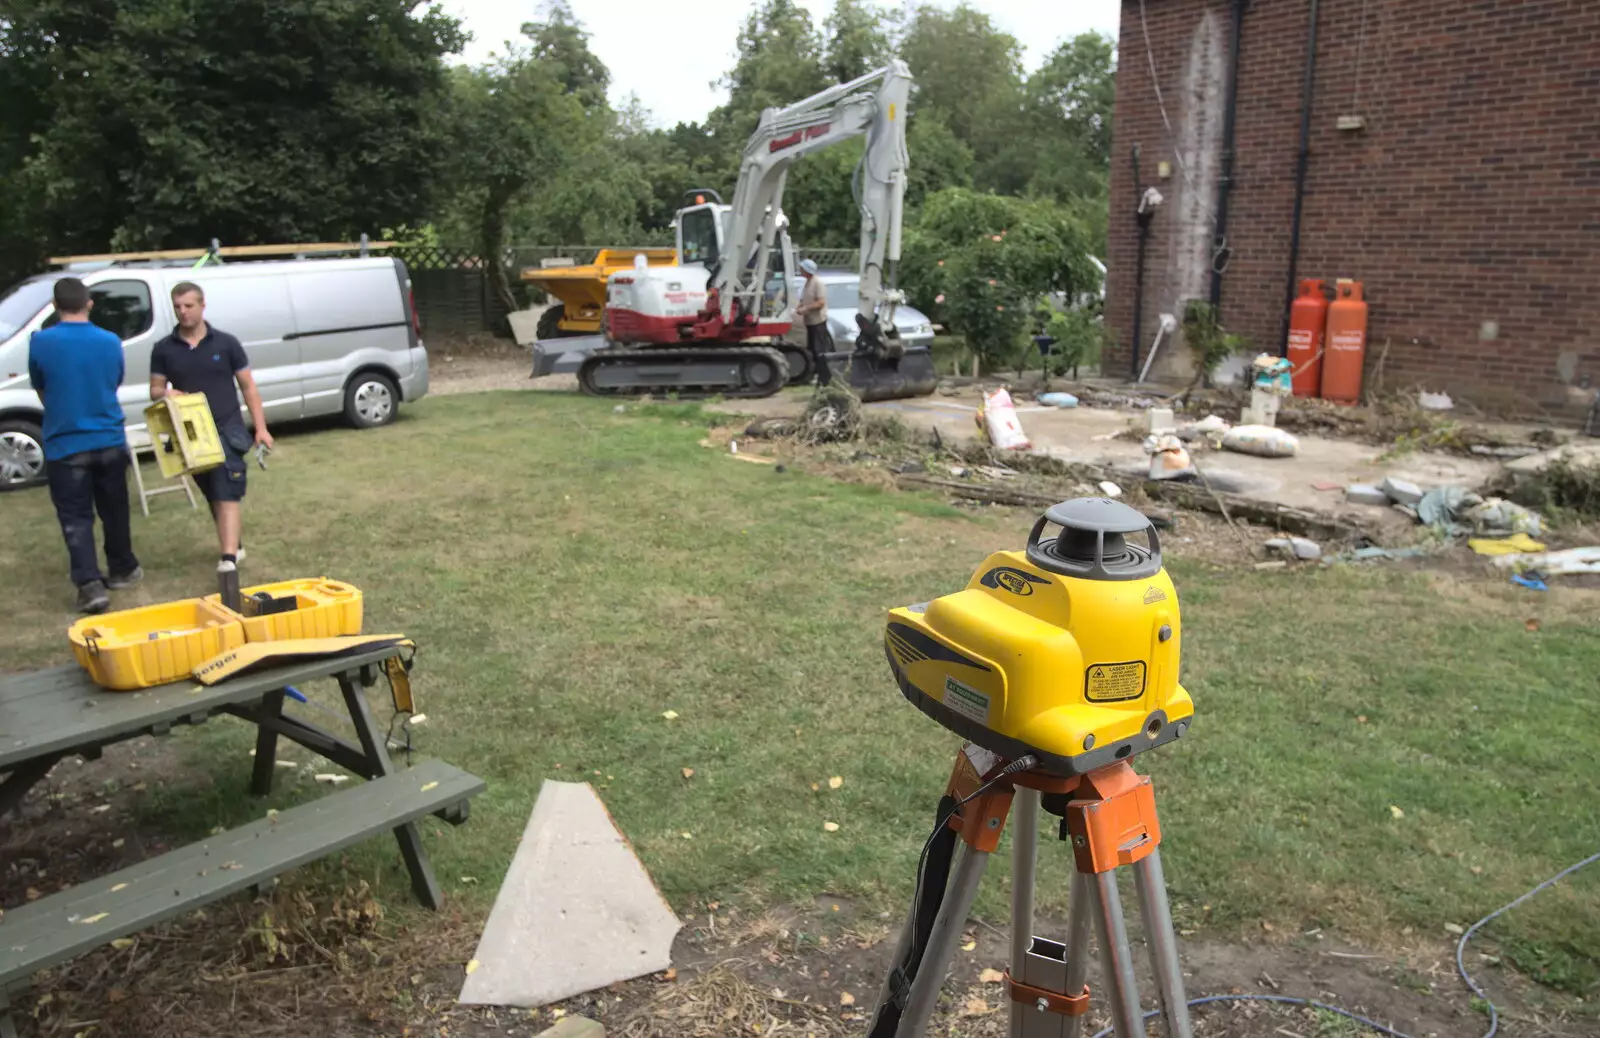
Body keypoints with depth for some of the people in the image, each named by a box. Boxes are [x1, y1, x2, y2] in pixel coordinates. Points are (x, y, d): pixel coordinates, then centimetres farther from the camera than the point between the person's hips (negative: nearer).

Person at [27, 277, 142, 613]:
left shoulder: (40, 342, -8)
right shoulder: (111, 342, -2)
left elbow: (41, 391, 7)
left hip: (65, 445, -2)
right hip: (109, 441, 3)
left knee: (76, 517, 2)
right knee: (114, 510, 17)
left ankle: (90, 585, -7)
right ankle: (123, 569, 31)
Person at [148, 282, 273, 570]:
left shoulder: (225, 343, -1)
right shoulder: (164, 349, 4)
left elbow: (248, 387, 2)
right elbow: (154, 390, 10)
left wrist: (260, 428, -4)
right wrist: (166, 393, -16)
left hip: (227, 431, -3)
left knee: (227, 497, -13)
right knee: (215, 499, 16)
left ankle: (229, 559, -21)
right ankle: (235, 545, 33)